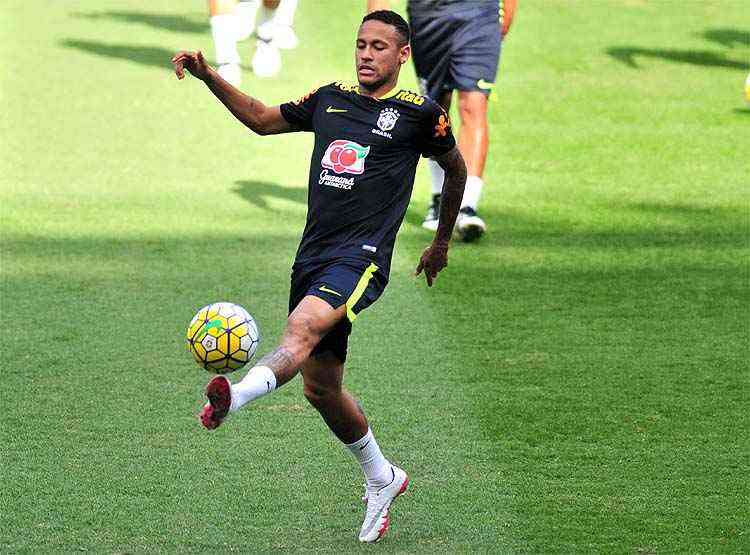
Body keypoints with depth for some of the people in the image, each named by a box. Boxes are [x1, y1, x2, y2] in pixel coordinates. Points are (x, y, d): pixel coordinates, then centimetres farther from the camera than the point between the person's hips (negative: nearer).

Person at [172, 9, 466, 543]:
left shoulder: (420, 113, 3)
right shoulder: (330, 99, 16)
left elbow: (456, 168, 18)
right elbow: (262, 118, 27)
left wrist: (442, 244, 28)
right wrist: (209, 77, 14)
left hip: (362, 256, -6)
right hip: (313, 253, 7)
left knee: (303, 327, -34)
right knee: (321, 386, 12)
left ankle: (236, 395, -63)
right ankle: (382, 479, 34)